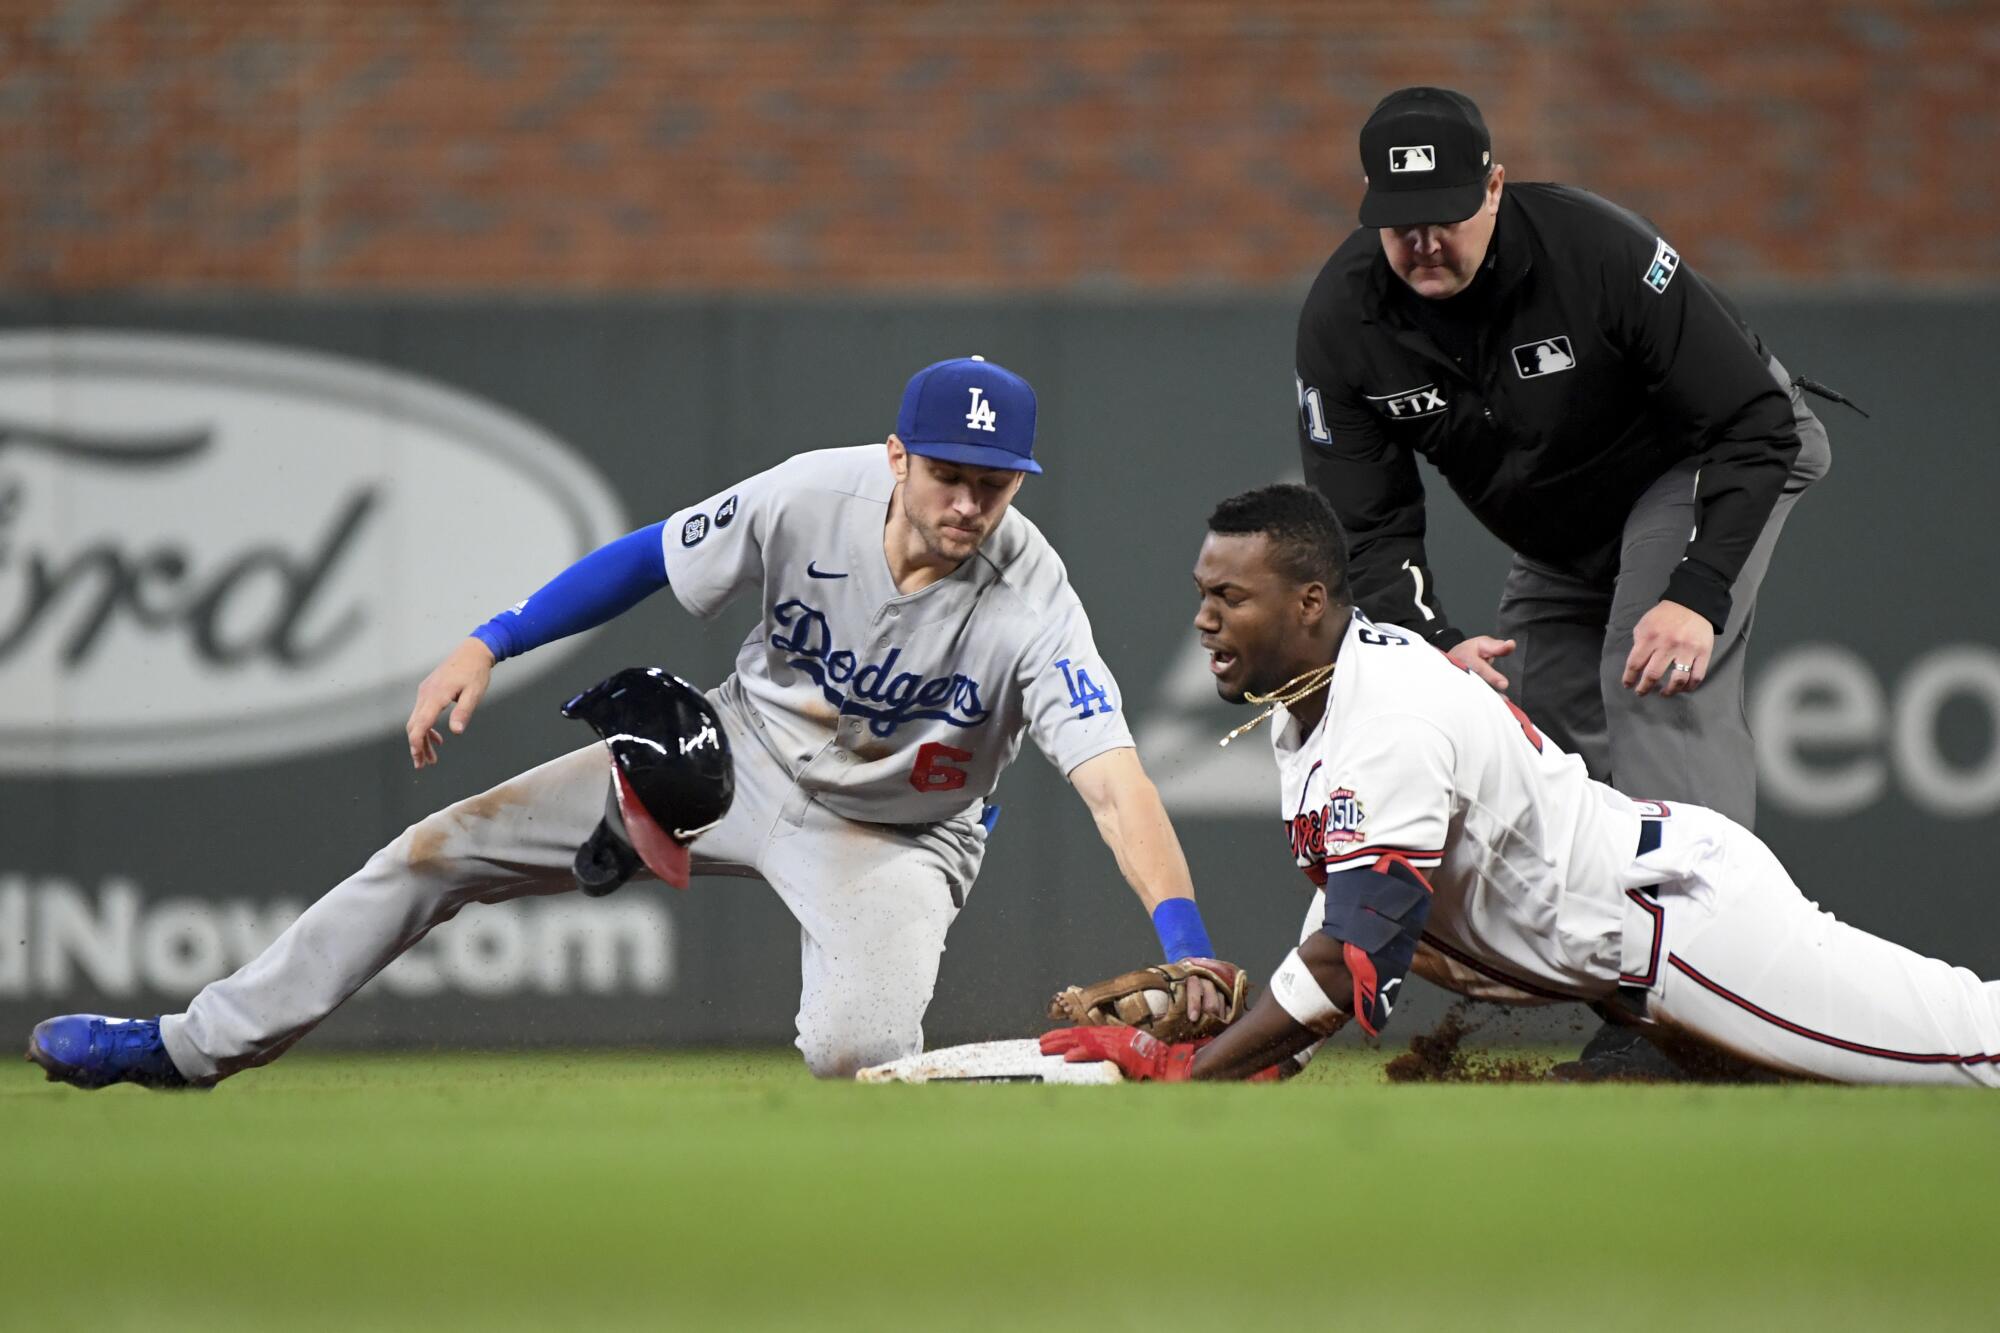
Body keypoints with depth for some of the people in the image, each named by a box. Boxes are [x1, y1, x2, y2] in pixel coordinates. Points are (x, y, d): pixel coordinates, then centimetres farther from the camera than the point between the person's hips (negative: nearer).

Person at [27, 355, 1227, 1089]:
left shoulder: (1030, 604, -31)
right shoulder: (815, 499, -22)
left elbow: (1115, 780, -41)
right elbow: (651, 559, -6)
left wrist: (1189, 954, -54)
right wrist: (487, 646, -8)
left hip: (893, 836, -4)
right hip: (745, 752, 4)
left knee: (855, 1050, -36)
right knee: (450, 846, 1)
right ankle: (196, 1046, 14)